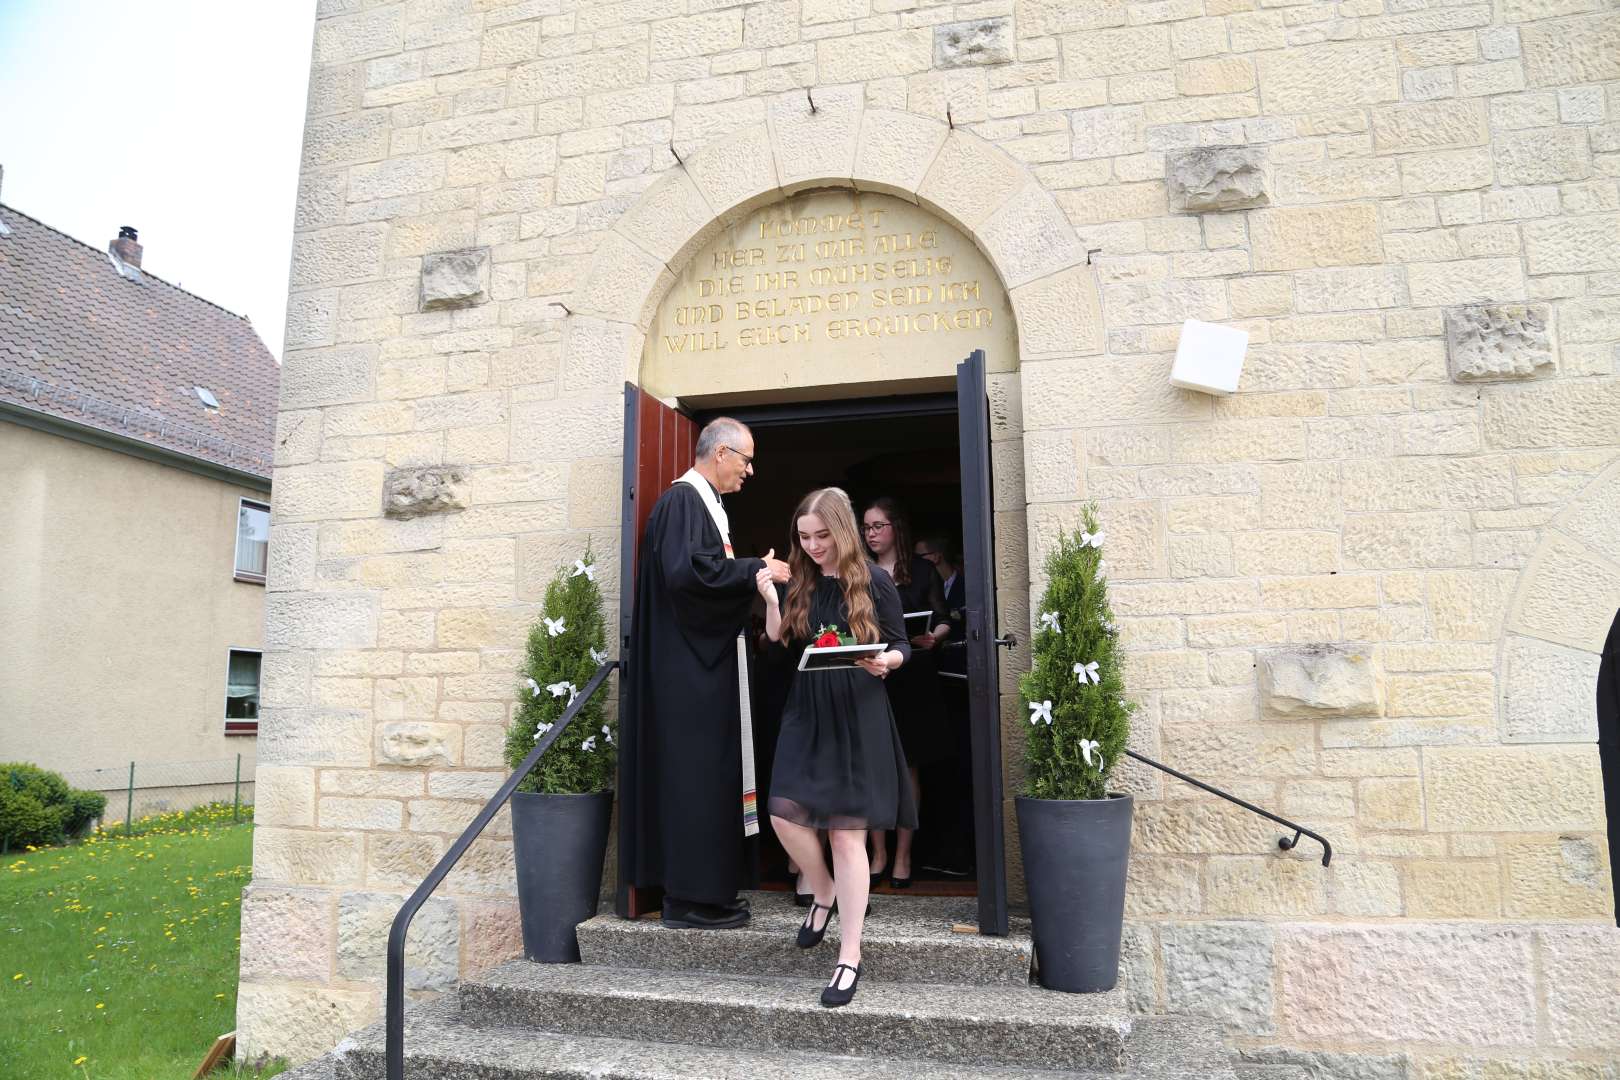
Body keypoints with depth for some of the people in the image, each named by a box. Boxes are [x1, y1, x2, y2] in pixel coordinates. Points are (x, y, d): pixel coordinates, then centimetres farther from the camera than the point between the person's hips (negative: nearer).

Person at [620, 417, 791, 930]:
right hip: (689, 669, -11)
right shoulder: (682, 500, -13)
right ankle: (689, 897, 2)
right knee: (694, 770, -6)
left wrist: (754, 576, 12)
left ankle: (702, 887, 20)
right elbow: (686, 569, -27)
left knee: (706, 769, 12)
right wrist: (756, 570, -18)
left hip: (704, 662, 11)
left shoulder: (703, 502, 18)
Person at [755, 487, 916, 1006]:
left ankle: (850, 957, 9)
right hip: (806, 714, 4)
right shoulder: (796, 585, 6)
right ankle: (823, 892, 24)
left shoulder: (875, 582, -3)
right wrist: (771, 603, -6)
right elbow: (779, 651, 7)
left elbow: (901, 644, 3)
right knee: (785, 814, -8)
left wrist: (885, 661, -19)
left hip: (858, 717, -3)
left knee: (847, 833, -2)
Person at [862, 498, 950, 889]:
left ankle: (903, 856, 10)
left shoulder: (922, 570, 4)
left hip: (911, 677, -2)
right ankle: (878, 853, 13)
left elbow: (942, 621, 3)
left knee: (907, 767, 2)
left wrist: (933, 636, -18)